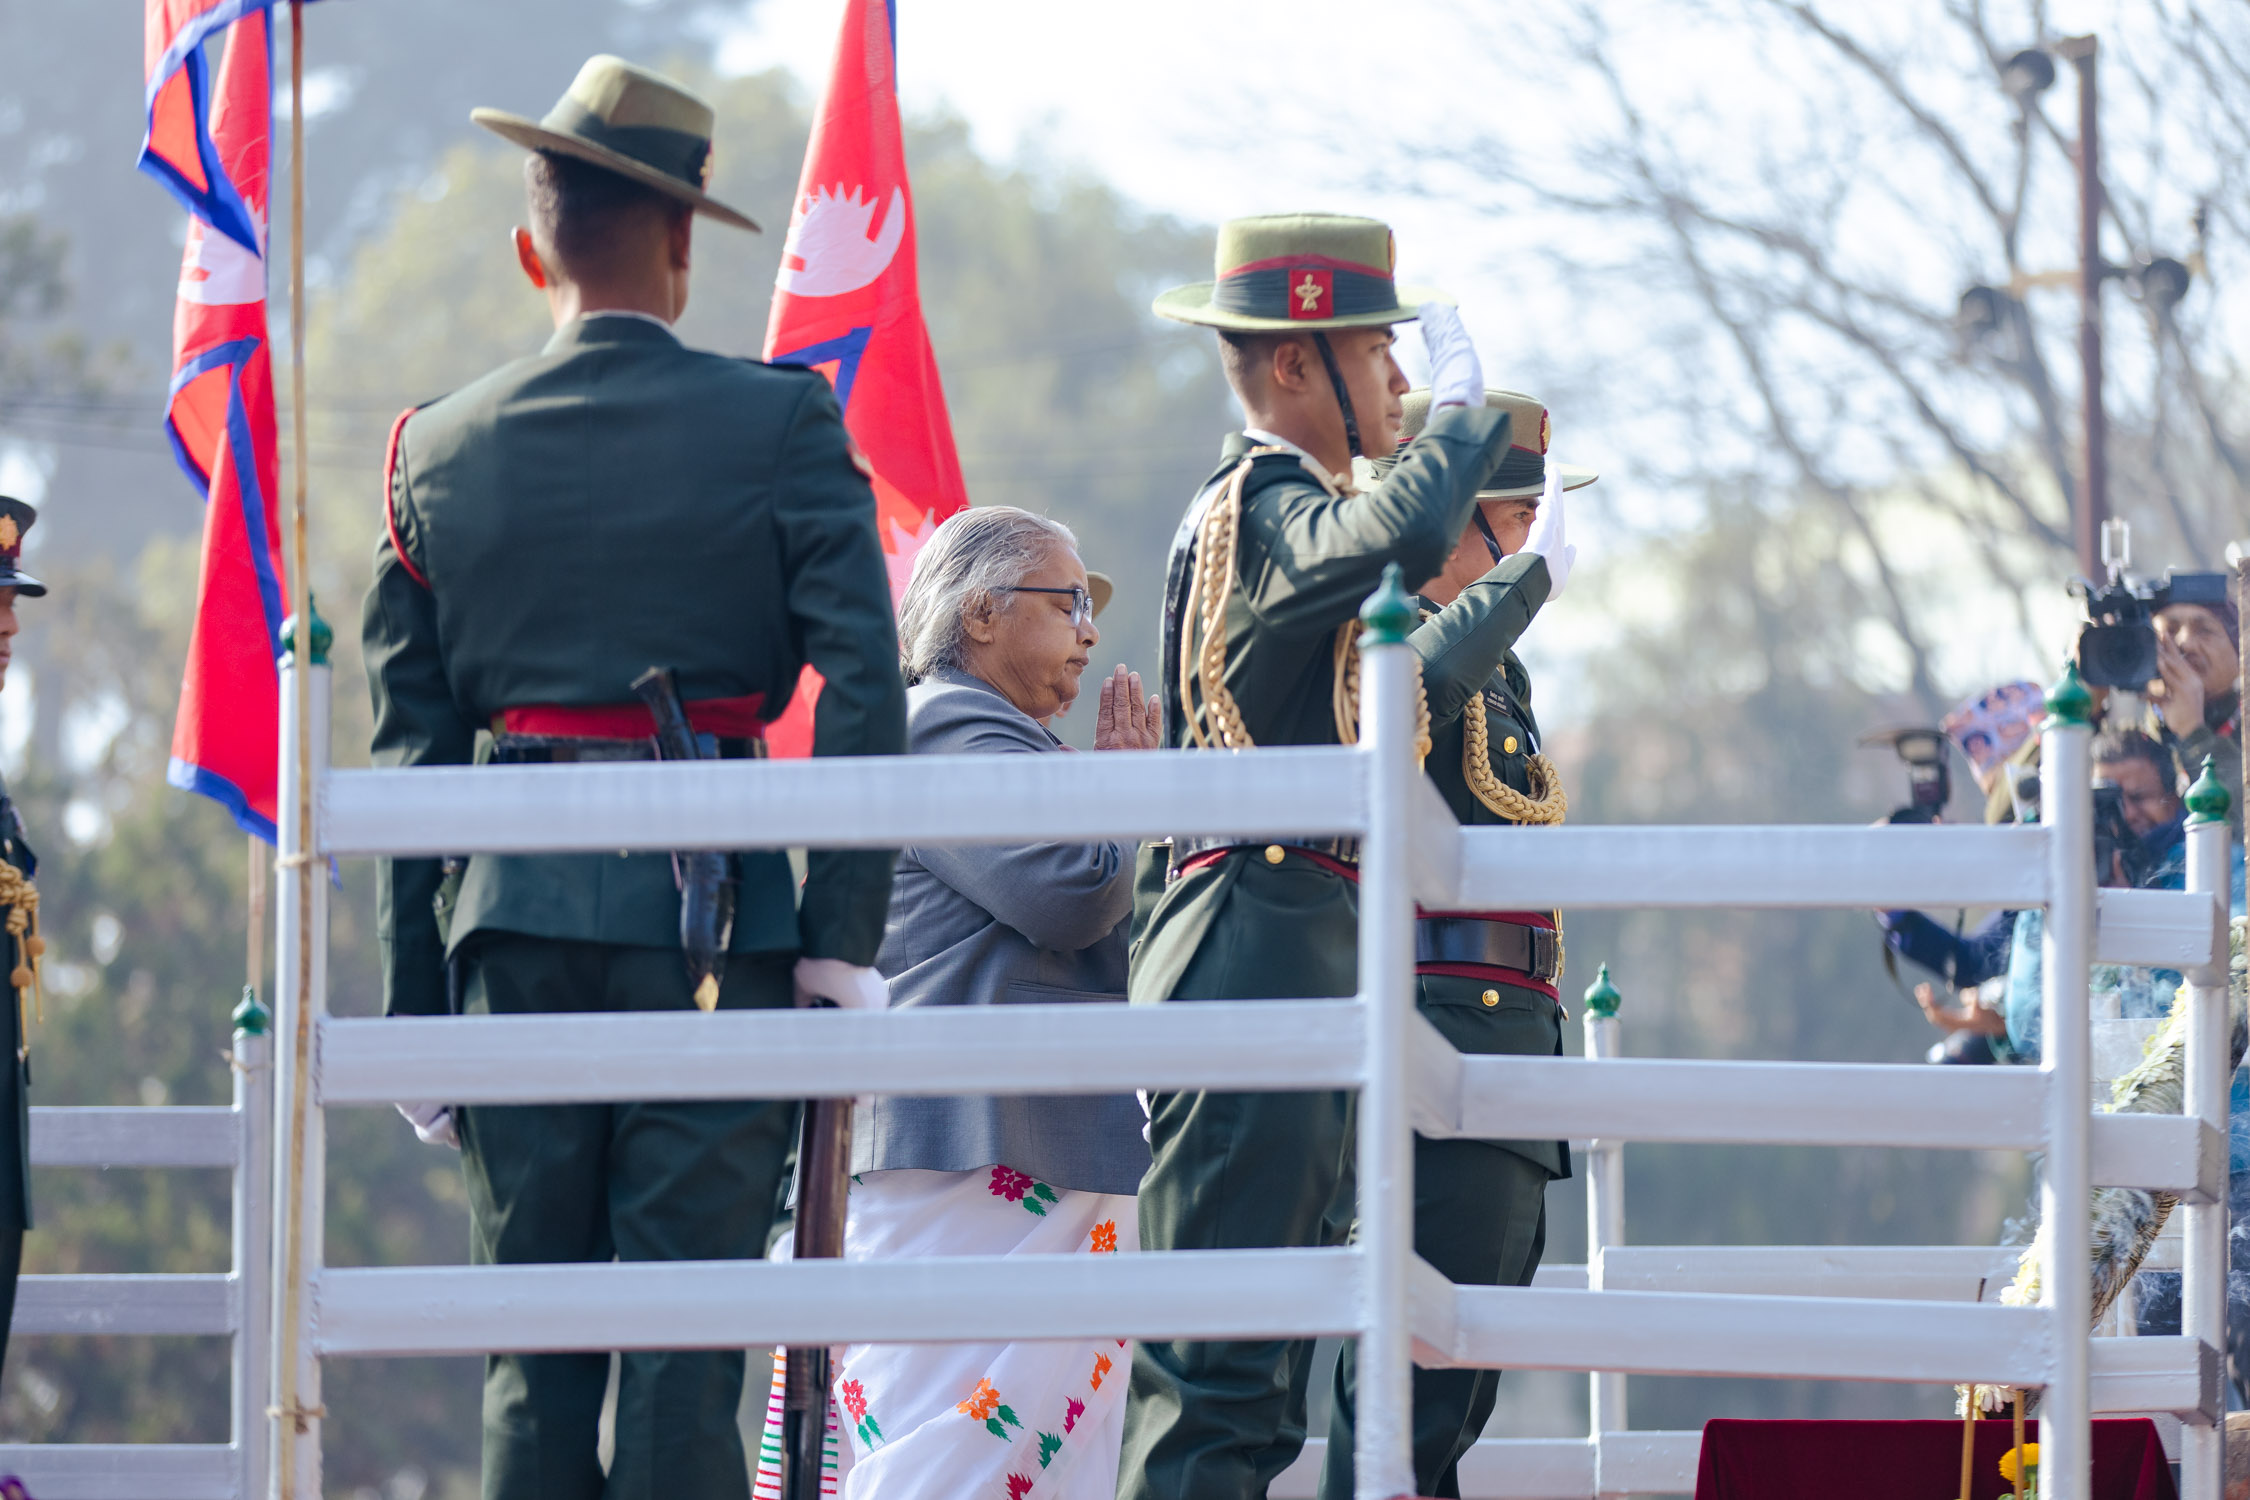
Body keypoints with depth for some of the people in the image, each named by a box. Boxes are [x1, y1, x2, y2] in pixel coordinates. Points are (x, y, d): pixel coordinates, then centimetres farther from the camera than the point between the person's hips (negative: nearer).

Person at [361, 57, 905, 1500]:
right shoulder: (779, 423, -2)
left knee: (534, 1346, 7)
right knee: (688, 1331, -3)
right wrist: (843, 934, -5)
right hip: (713, 913, -3)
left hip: (513, 916, 3)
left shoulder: (439, 450, 7)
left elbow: (409, 745, 9)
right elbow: (863, 689, -9)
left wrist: (418, 1007, 13)